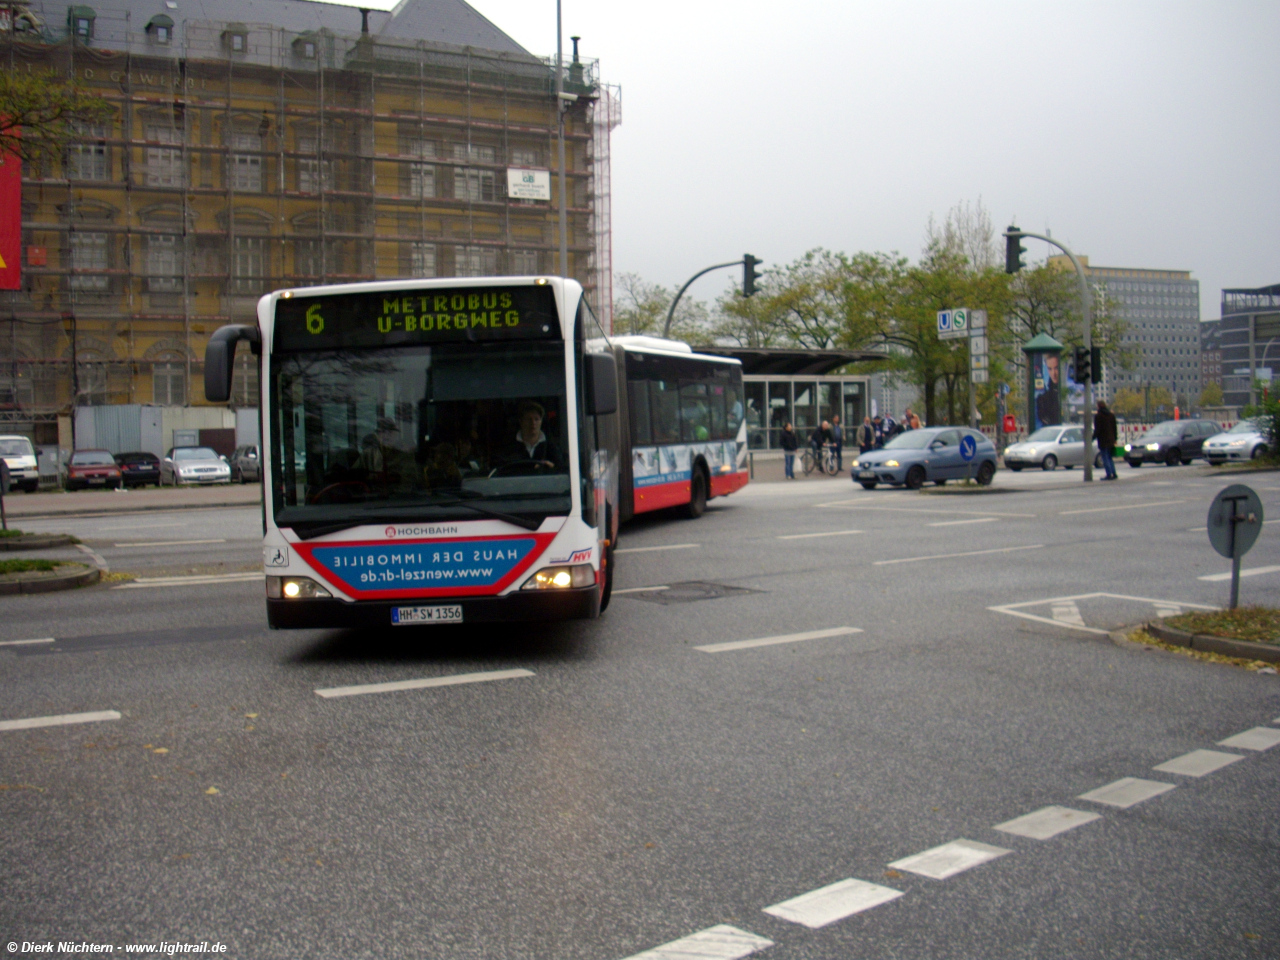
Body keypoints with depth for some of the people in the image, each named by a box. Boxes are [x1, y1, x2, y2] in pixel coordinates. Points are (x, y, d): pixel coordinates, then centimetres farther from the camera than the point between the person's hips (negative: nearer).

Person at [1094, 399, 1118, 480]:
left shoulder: (1097, 416, -9)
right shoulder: (1112, 415, 11)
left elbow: (1097, 430, -13)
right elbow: (1114, 428, 14)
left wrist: (1092, 438, -7)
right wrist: (1115, 439, 20)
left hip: (1102, 441, -6)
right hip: (1111, 440, 6)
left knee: (1105, 459, -3)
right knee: (1110, 458, 15)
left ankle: (1109, 475, -7)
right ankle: (1114, 474, 10)